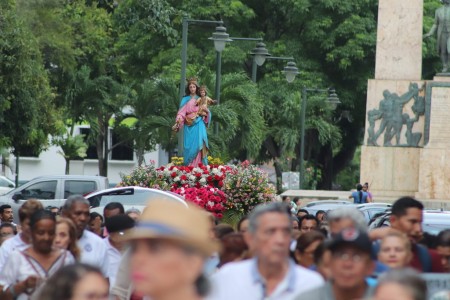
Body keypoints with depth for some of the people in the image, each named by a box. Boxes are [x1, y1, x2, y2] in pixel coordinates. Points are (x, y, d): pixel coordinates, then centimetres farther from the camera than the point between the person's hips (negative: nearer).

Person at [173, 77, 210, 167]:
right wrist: (177, 123, -12)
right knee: (189, 146, -4)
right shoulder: (185, 100, 11)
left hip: (198, 125, -1)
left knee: (199, 145, -13)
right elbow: (181, 112, 2)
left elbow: (206, 112, 13)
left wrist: (204, 113, -11)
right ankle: (189, 167, -3)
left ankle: (199, 165, -17)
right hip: (189, 126, 1)